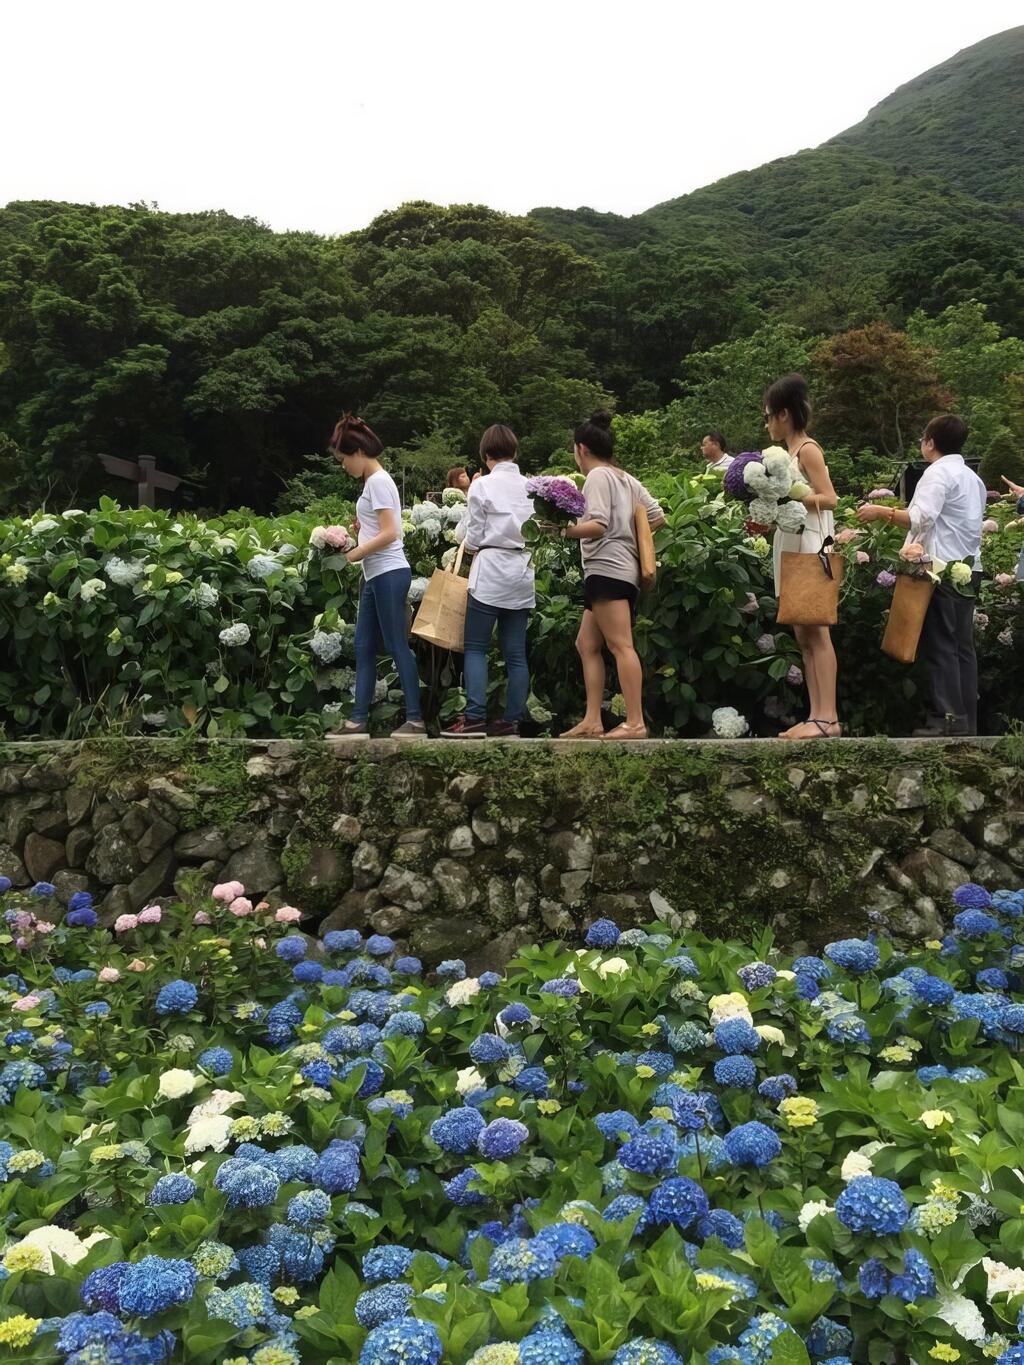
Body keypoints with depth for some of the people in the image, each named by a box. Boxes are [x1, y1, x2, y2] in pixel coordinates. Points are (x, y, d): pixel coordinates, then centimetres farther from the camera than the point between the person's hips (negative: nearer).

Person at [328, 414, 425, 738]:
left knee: (397, 646, -8)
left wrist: (353, 555, -16)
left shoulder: (378, 481, -12)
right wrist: (358, 527, 6)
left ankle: (415, 720, -5)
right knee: (364, 647, 8)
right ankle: (358, 719, 11)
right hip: (375, 575, 10)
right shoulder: (373, 481, 16)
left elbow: (389, 533, -19)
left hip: (388, 573, -10)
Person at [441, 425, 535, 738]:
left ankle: (475, 718, -7)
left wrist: (467, 540, 18)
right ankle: (511, 721, 8)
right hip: (523, 571, 5)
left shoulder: (482, 485, -5)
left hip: (491, 571, -5)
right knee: (515, 652, 6)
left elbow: (473, 538, -3)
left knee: (475, 647, 1)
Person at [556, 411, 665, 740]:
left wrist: (565, 530, -26)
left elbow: (598, 525, -18)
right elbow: (657, 516, 19)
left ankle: (635, 723, -15)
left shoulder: (597, 476, -7)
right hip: (625, 571, 10)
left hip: (607, 569, -10)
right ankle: (592, 721, 9)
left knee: (621, 645, -13)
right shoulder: (627, 479, 20)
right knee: (587, 644, 11)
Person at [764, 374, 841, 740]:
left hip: (810, 547, -9)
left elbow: (829, 499, -15)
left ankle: (828, 718, -12)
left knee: (816, 633, -11)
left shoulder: (807, 450, -7)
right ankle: (816, 716, 5)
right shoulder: (789, 453, 18)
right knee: (803, 635, 5)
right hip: (792, 547, 9)